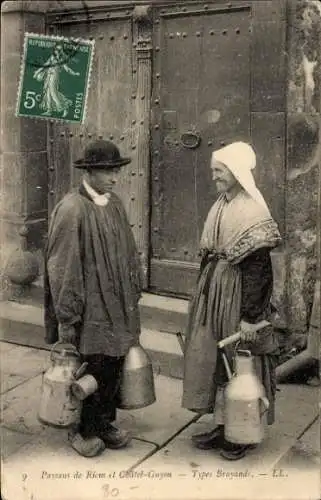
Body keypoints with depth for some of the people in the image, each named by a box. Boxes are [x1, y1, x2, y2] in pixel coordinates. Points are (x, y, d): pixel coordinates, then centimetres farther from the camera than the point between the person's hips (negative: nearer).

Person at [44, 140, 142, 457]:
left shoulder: (115, 205, 6)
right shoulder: (71, 209, -16)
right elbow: (60, 267, -15)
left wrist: (133, 295, 14)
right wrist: (66, 318, -14)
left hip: (117, 308, 6)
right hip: (89, 311, -6)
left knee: (113, 367, 13)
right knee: (89, 370, 5)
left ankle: (104, 423, 33)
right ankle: (82, 430, 26)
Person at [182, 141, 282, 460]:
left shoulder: (253, 212, -16)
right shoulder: (221, 207, 8)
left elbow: (257, 271, -18)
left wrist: (250, 317, -19)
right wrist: (202, 296, 17)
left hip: (236, 294, -8)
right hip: (213, 292, 8)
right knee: (212, 358, 13)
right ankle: (222, 426, 27)